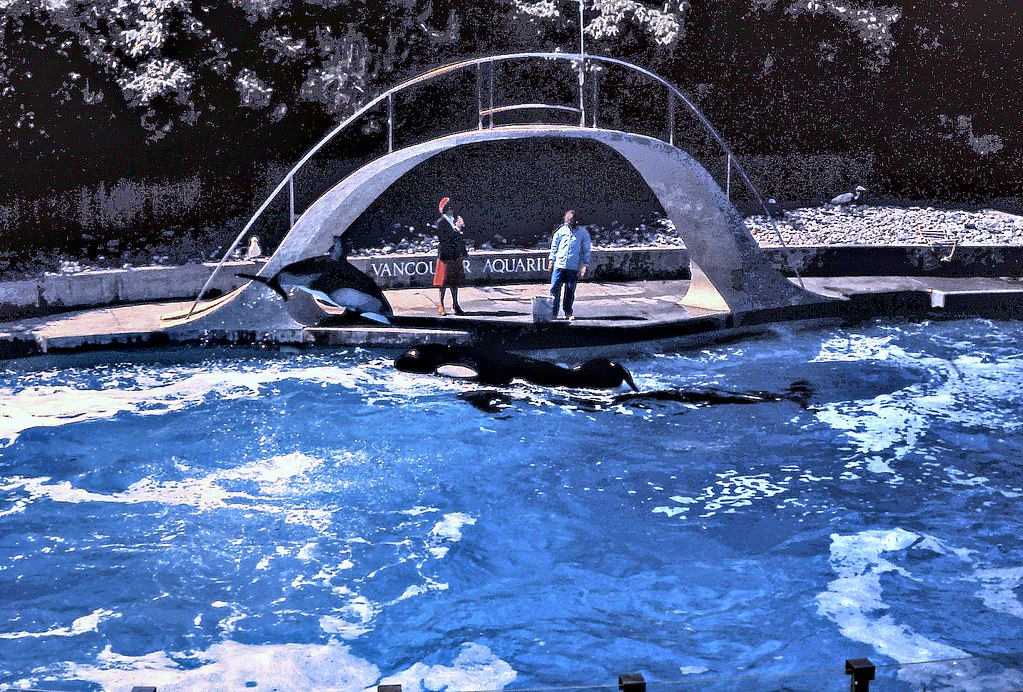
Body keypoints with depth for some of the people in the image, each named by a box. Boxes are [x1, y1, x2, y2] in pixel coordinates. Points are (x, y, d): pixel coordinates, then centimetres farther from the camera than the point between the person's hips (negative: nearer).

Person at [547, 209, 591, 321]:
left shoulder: (582, 232, 4)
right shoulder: (560, 231, 7)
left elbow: (586, 250, 7)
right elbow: (554, 247, 14)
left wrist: (585, 265, 1)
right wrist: (551, 260, 7)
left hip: (573, 267, -1)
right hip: (559, 265, 1)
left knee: (570, 291, 4)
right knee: (555, 288, -4)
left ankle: (568, 313, 15)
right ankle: (553, 313, 1)